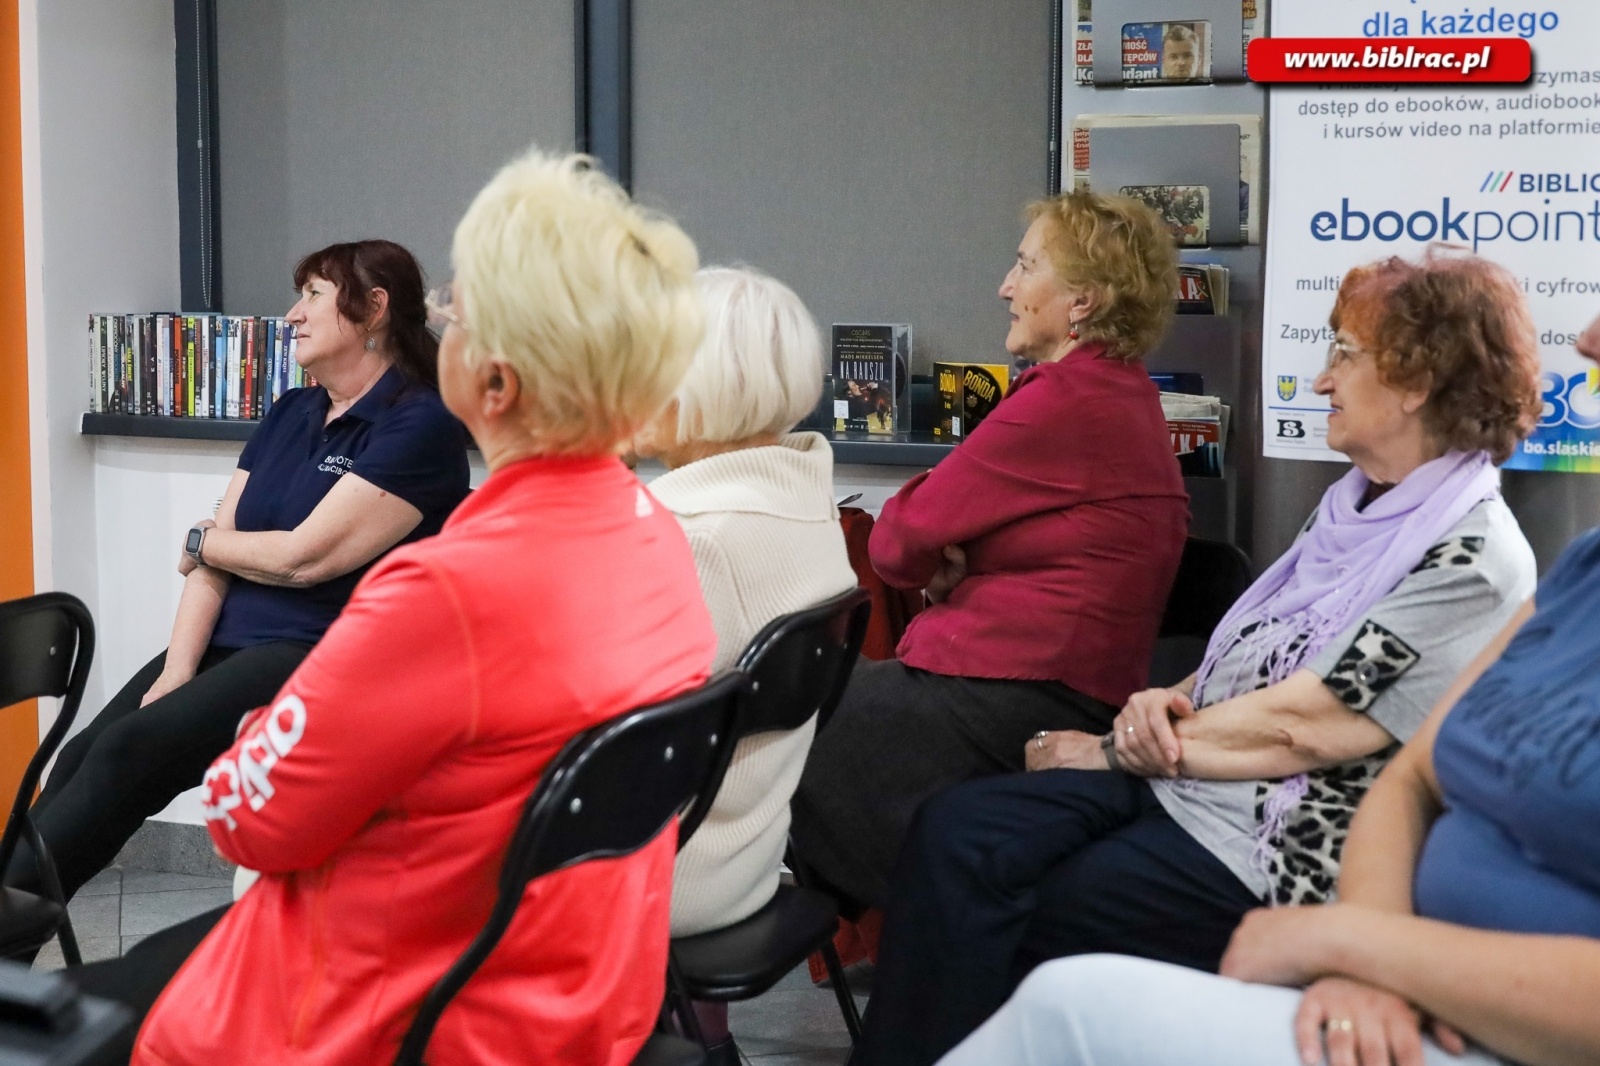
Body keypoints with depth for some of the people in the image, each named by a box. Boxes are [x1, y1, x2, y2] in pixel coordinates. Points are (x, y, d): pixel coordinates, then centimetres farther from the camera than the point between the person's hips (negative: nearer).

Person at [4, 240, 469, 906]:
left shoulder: (420, 426, -9)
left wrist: (203, 542, 3)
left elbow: (302, 557, -15)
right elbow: (212, 558, 8)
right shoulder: (289, 415, 16)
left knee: (132, 748, -25)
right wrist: (177, 671, -6)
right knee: (82, 755, -14)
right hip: (226, 643, 7)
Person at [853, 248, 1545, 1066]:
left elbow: (1298, 726, -19)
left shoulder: (1475, 563, -15)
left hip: (1270, 845, -7)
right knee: (955, 833, -13)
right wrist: (1164, 702, -5)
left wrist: (1113, 752, -11)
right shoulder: (1356, 505, 12)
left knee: (1002, 931, -15)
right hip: (1176, 778, 7)